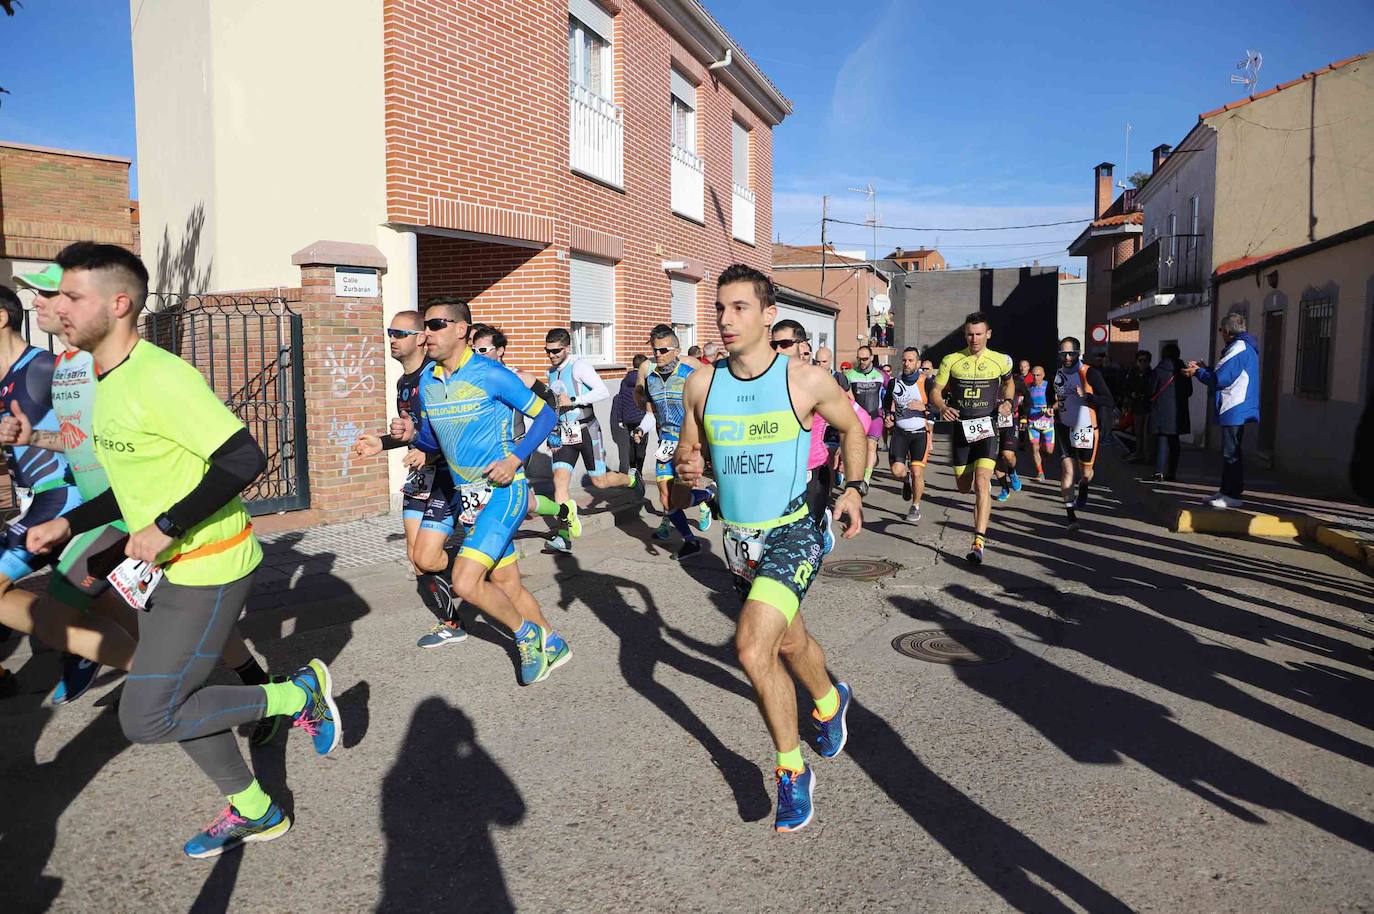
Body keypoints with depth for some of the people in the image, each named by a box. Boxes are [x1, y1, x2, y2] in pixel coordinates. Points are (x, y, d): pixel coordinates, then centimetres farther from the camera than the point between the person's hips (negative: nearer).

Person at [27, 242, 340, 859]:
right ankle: (253, 812, 34)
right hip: (167, 568, 10)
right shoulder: (109, 383, 10)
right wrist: (69, 524, 12)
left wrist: (166, 529, -24)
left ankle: (300, 693, 8)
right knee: (173, 702, 17)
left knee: (145, 719, -6)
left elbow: (244, 460, -29)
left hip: (209, 567, -10)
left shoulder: (159, 376, -21)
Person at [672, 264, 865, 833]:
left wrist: (855, 489, -2)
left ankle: (792, 770, 2)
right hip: (739, 540, 5)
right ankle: (830, 701, 56)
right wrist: (685, 470, -13)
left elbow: (852, 427, 7)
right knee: (789, 642, 23)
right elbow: (687, 452, 9)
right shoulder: (701, 385, -3)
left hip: (793, 534, -5)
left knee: (752, 647, -21)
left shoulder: (805, 380, -11)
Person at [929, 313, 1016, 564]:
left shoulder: (1000, 361, 3)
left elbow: (1009, 383, 24)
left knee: (982, 482, -18)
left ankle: (979, 542, -19)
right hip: (960, 428, 2)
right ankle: (984, 496, 50)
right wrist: (942, 407, -17)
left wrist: (1007, 402, 4)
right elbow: (935, 391, 5)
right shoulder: (951, 360, 2)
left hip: (987, 428, -2)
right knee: (964, 487, 10)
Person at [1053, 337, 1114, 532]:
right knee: (1067, 468, -11)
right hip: (1064, 428, 3)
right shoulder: (1058, 374, 5)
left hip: (1086, 428, -3)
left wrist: (1085, 395, -27)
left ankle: (1083, 490, 46)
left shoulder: (1090, 373, -13)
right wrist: (1055, 405, 5)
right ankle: (1071, 516, -8)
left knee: (1085, 472, 9)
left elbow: (1109, 401, -16)